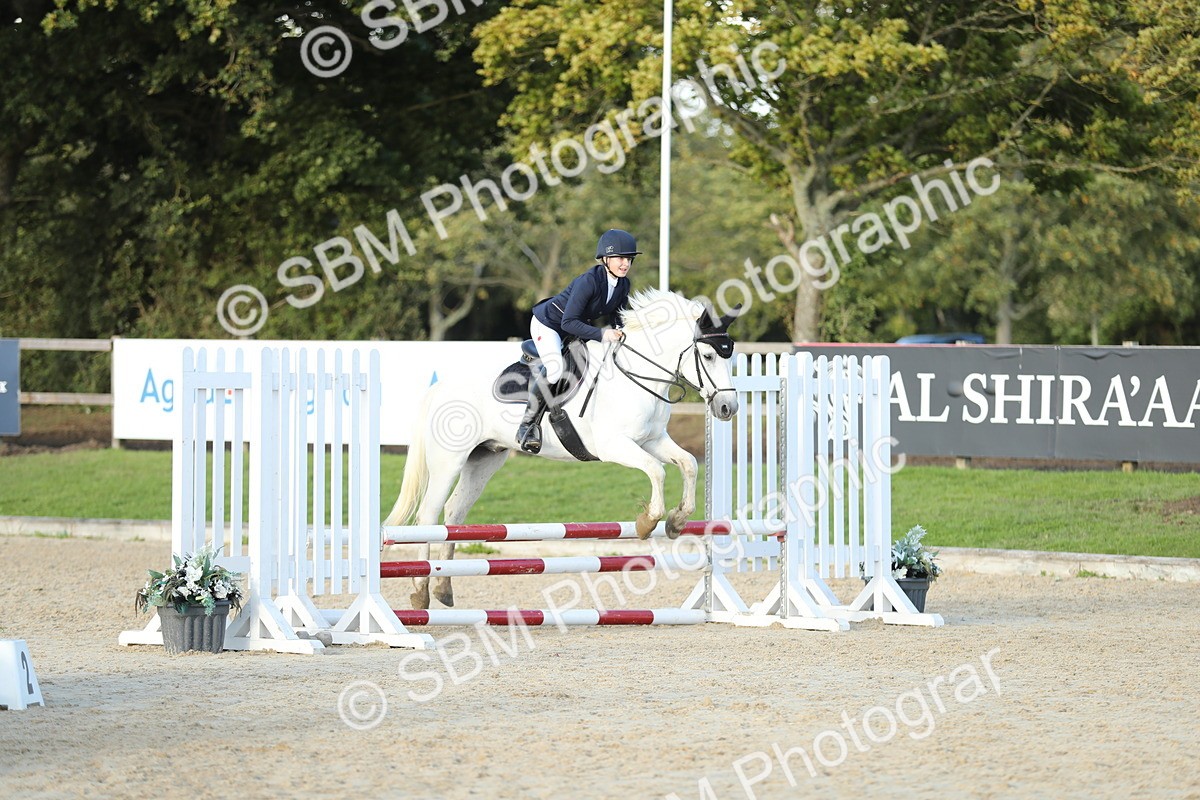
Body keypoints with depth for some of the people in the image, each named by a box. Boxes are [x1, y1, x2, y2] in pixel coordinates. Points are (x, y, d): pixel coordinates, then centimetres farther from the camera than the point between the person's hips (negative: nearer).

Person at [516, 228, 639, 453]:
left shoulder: (623, 284, -8)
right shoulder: (589, 281, -32)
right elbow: (569, 322, -34)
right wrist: (600, 334, -42)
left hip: (575, 330, 9)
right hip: (547, 323, -9)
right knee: (555, 368, -32)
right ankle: (528, 424, -22)